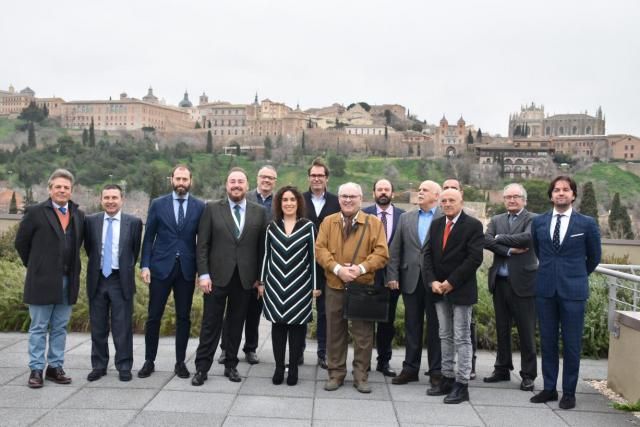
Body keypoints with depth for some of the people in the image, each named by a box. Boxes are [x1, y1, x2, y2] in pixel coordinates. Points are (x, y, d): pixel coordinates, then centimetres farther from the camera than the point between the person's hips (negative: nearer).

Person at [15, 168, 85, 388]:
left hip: (67, 280, 4)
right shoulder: (36, 212, -4)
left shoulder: (78, 215, 8)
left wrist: (71, 269, 12)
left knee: (60, 328, 10)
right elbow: (21, 242, 3)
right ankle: (36, 369, 12)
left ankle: (55, 367, 19)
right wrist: (34, 265, 7)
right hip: (42, 280, -4)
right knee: (39, 328, 4)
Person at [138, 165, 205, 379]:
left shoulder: (200, 206, 2)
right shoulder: (158, 204, 3)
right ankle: (149, 361, 18)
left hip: (187, 269, 0)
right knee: (154, 316, 4)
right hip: (161, 267, 0)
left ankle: (180, 362, 18)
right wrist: (144, 265, -4)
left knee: (183, 317, 7)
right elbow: (148, 238, 3)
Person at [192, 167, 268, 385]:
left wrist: (259, 277, 2)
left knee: (236, 324, 10)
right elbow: (202, 245, -1)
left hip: (245, 278, 2)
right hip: (217, 277, -1)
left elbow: (262, 247, 5)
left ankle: (231, 365, 23)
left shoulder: (259, 212, 5)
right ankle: (202, 368, 14)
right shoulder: (212, 208, 1)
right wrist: (203, 274, -7)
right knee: (210, 325, 4)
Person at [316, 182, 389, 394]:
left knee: (363, 333, 3)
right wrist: (337, 268, -16)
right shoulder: (328, 222, 8)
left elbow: (381, 253, -5)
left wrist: (361, 268, -18)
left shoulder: (374, 222, 2)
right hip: (334, 285, 2)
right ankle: (336, 374, 21)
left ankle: (361, 376, 15)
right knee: (335, 332, 9)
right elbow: (320, 249, -1)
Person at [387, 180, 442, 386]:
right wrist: (392, 275, 2)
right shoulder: (406, 218, 10)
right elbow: (395, 250, 9)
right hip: (411, 280, 4)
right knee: (412, 326, 11)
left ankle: (436, 371, 16)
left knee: (435, 327, 6)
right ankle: (410, 368, 20)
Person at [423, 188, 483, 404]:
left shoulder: (473, 225, -7)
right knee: (445, 337, 12)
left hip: (461, 290, -6)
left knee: (462, 338, 0)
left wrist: (451, 282, -15)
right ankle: (447, 378, 20)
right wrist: (432, 281, -6)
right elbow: (428, 255, 8)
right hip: (439, 289, 6)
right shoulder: (436, 224, 10)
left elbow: (474, 258, -14)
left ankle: (462, 384, 7)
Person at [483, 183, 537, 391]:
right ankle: (502, 368, 26)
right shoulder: (496, 220, 12)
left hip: (523, 282, -5)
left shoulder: (532, 219, -2)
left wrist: (499, 238, -9)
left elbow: (526, 237, -21)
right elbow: (486, 240, -4)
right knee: (502, 329, 14)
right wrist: (509, 250, -16)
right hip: (500, 282, 5)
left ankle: (528, 375, 12)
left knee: (526, 331, 2)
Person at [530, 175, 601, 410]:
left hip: (573, 291, -3)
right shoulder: (538, 222, 5)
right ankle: (549, 388, 21)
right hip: (545, 289, 3)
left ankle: (569, 392, 15)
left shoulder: (587, 223, -2)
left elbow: (594, 256, 11)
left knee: (572, 344, 3)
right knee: (547, 341, 9)